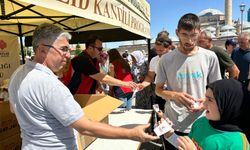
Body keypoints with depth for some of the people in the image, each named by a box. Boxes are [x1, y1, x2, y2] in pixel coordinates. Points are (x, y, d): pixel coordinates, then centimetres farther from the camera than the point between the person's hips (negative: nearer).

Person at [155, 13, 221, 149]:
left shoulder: (210, 57, -5)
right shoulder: (166, 59, -7)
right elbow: (158, 89, 2)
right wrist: (174, 95, -18)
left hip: (200, 124, 1)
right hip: (172, 125, 0)